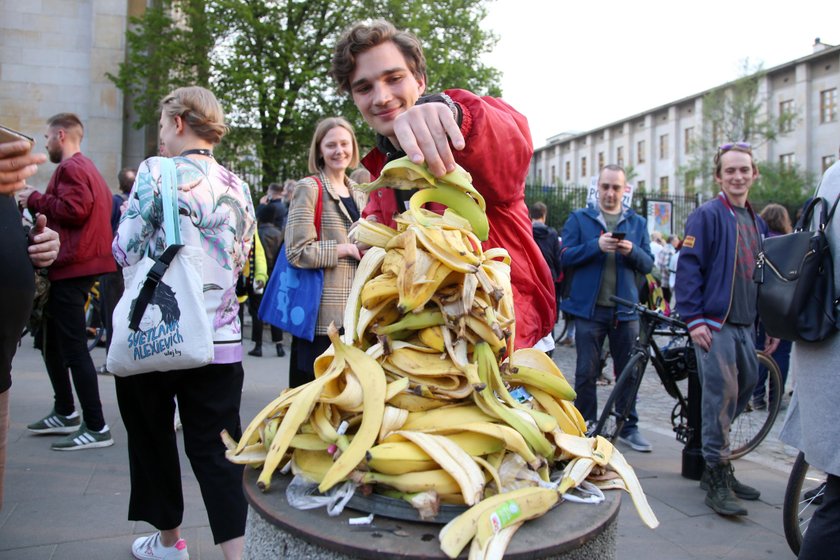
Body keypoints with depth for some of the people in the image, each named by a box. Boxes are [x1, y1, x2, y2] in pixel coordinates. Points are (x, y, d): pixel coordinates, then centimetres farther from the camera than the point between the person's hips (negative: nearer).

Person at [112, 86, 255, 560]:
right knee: (216, 449, 8)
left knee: (153, 436, 17)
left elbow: (126, 250, -7)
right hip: (221, 338, 4)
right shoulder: (238, 186, 5)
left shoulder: (157, 172, -9)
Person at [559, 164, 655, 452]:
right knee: (586, 372, 2)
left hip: (625, 309, 2)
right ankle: (585, 426, 15)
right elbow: (566, 256, -3)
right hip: (589, 308, -2)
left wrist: (632, 251, -13)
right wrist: (596, 245, -18)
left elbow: (648, 264, 9)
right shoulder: (579, 218, 5)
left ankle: (629, 427, 20)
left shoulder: (638, 222, 12)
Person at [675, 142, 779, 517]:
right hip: (714, 324, -8)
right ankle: (717, 479, 1)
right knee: (721, 394, -10)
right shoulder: (707, 215, -6)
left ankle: (715, 466, 26)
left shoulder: (756, 223, 17)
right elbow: (688, 267, -12)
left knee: (746, 386, 11)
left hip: (745, 325, 8)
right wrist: (693, 318, -18)